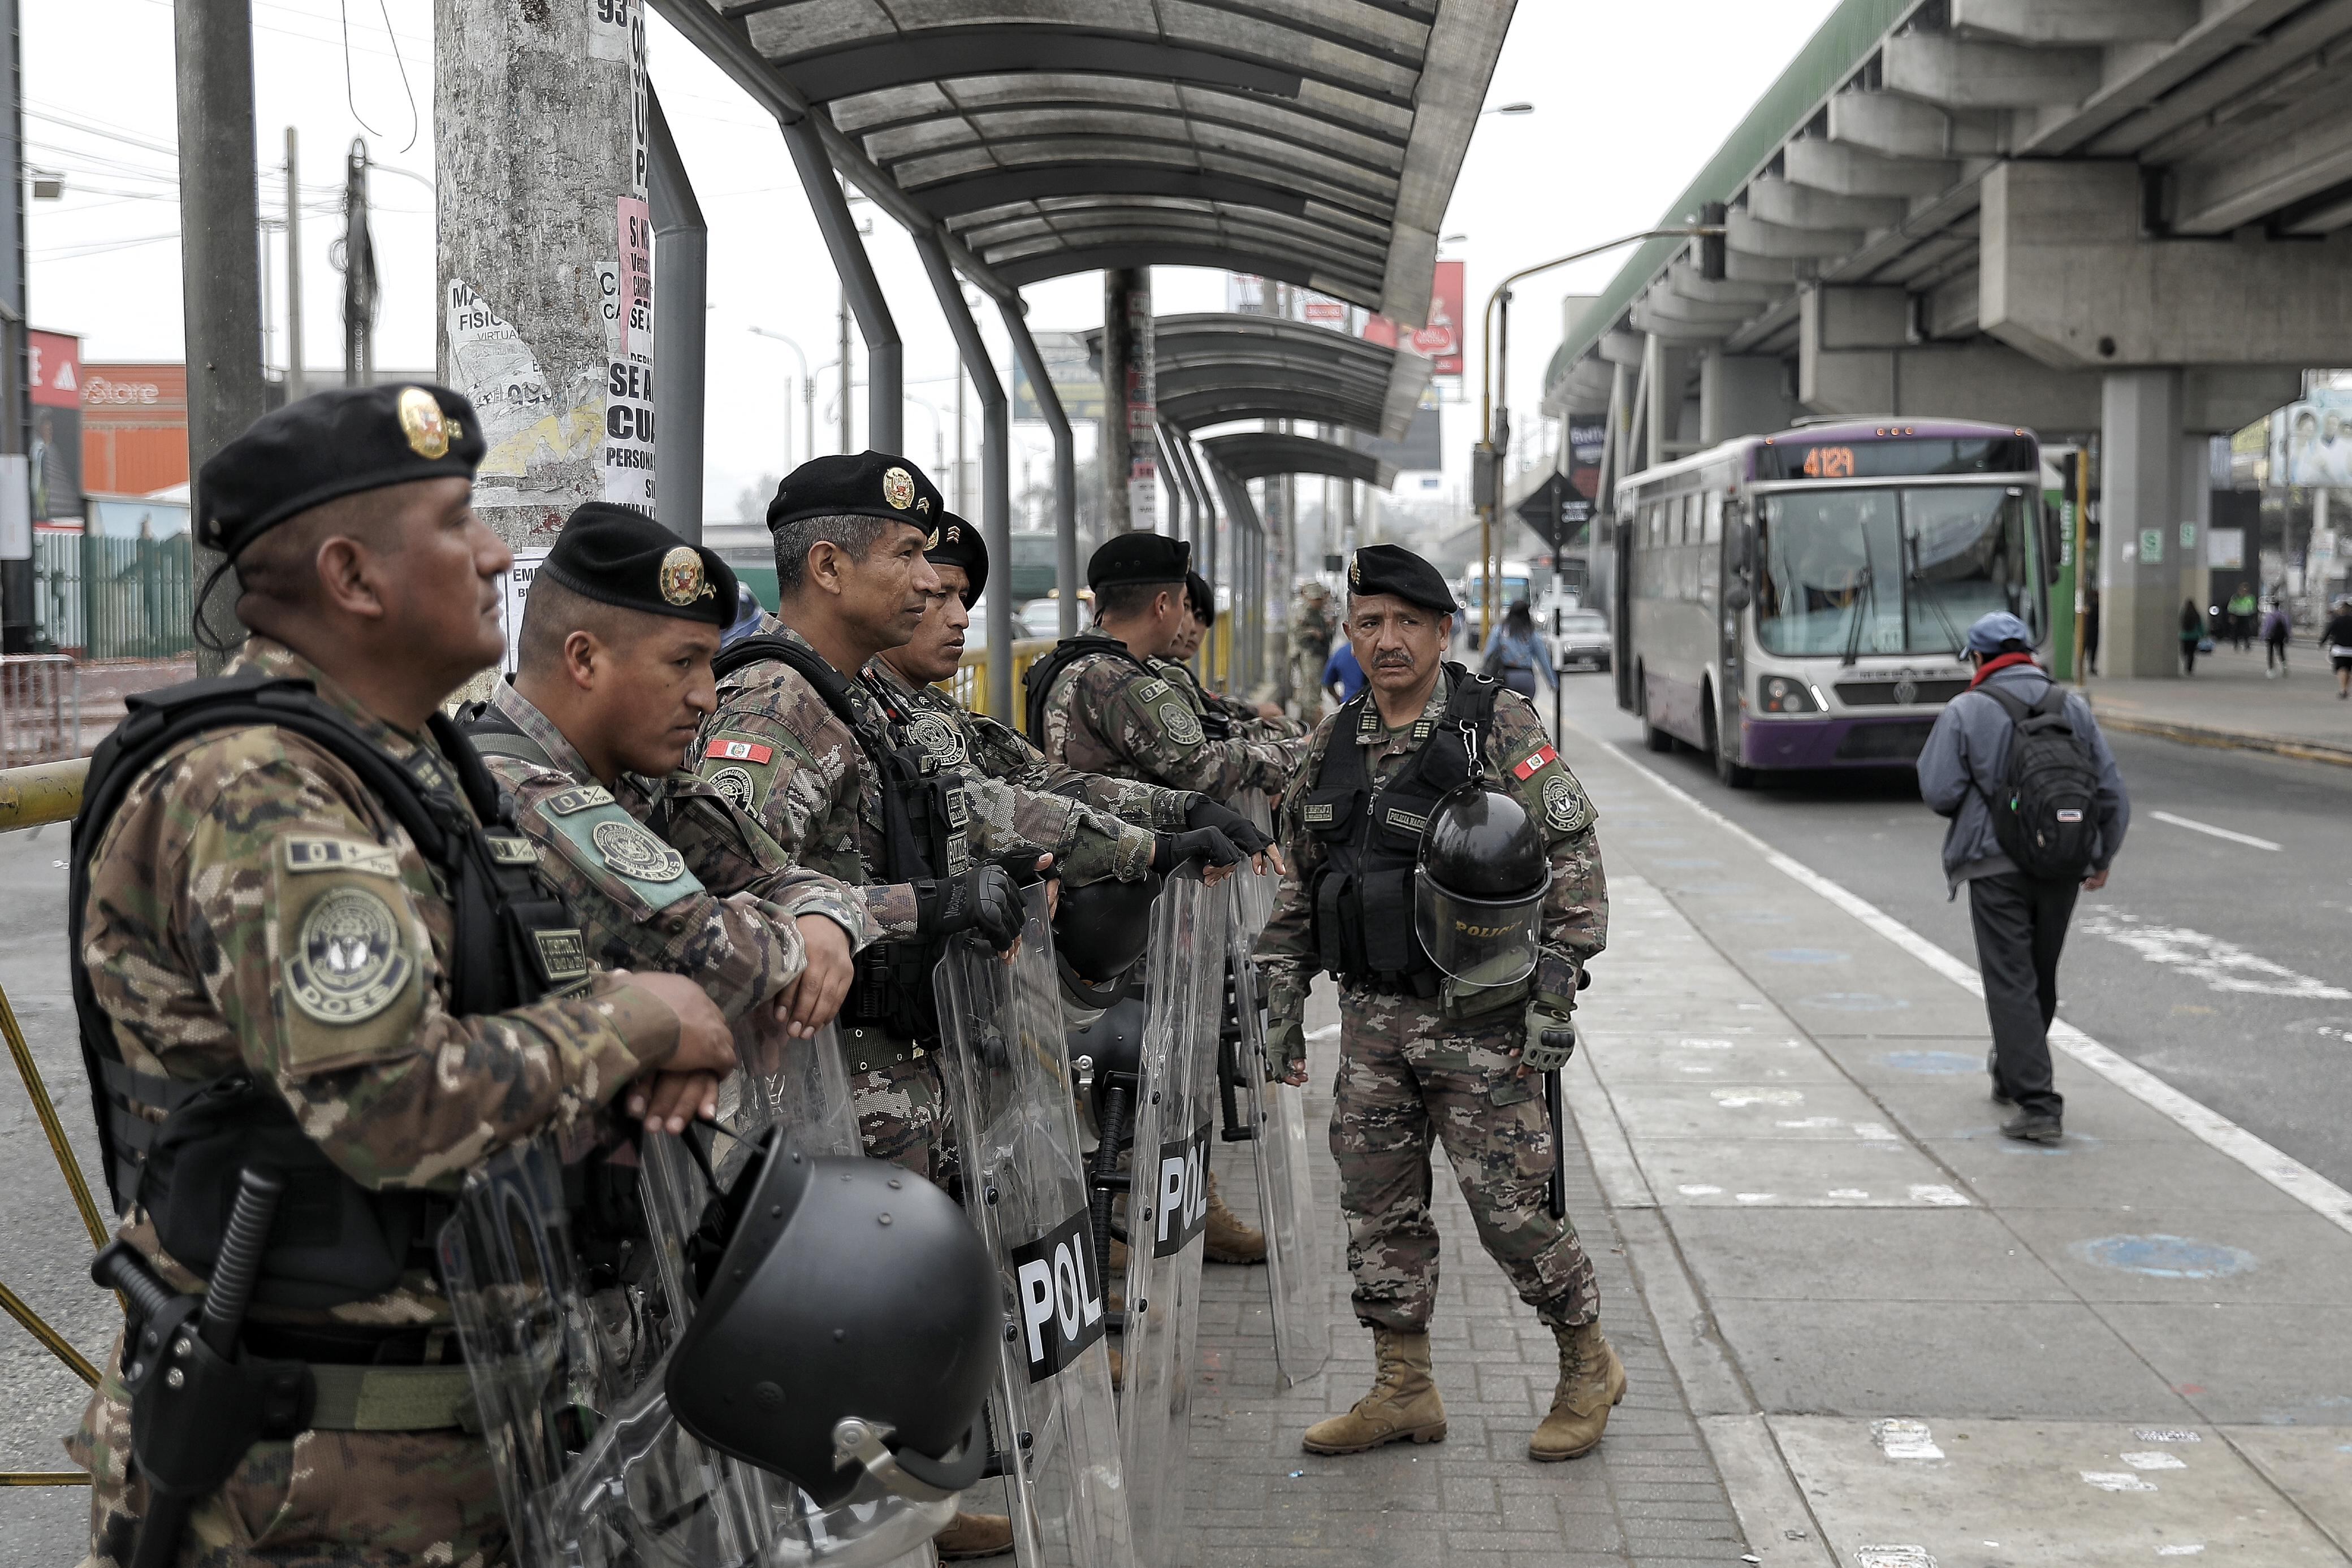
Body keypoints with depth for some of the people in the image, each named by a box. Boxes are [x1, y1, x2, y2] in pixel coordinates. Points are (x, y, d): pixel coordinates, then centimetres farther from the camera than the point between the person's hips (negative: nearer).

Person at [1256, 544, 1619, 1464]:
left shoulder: (1501, 727, -7)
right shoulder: (1333, 746, 10)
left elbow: (1572, 853, -8)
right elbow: (1301, 882, 17)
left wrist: (1556, 984, -14)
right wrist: (1283, 998, 13)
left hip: (1476, 1017, -5)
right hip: (1371, 1017, 6)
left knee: (1508, 1202, -3)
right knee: (1378, 1206, 8)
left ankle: (1588, 1364, 19)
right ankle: (1403, 1391, 21)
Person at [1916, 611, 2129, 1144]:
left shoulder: (1964, 711, -7)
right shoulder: (2074, 706, 5)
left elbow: (1939, 793, -11)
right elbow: (2111, 789, 7)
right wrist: (2103, 857, 18)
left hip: (1996, 866, -5)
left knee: (2011, 984, -1)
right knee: (2042, 979, 19)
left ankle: (2038, 1106, -8)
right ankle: (2011, 1075, 39)